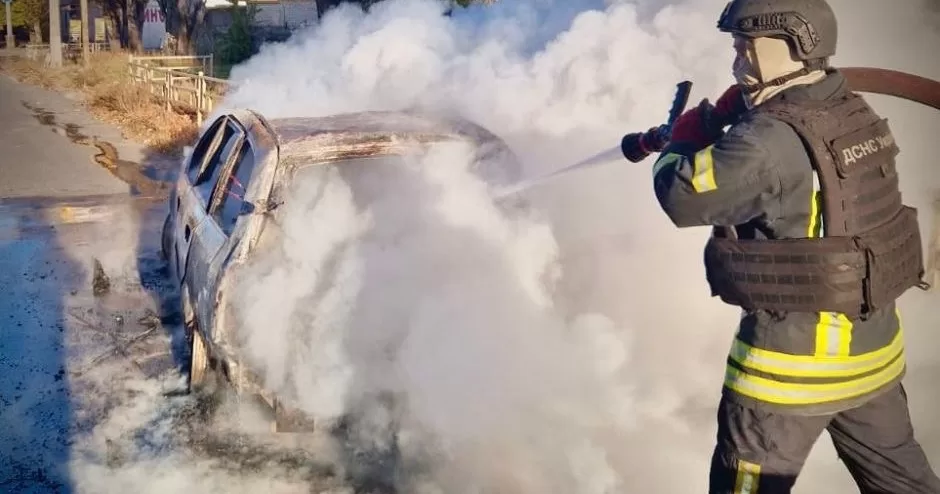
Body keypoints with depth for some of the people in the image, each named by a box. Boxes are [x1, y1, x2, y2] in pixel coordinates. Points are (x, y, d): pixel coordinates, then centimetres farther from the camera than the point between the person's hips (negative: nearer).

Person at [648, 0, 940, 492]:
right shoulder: (859, 114, 1)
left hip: (793, 360, -8)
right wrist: (723, 127, 7)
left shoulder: (770, 138, -24)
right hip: (876, 348, 8)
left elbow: (681, 196, -21)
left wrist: (685, 134, -1)